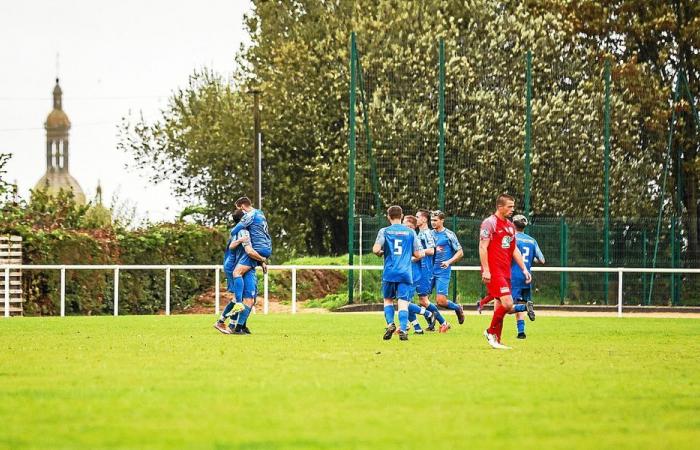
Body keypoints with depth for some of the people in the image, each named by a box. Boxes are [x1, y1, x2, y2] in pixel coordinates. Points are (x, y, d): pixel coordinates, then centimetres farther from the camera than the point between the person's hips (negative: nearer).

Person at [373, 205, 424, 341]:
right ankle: (403, 329, -16)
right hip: (406, 273, 0)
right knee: (403, 302, -1)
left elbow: (376, 249, -11)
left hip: (389, 273, 0)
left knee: (388, 299, 17)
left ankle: (390, 324, -2)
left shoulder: (384, 231, 1)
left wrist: (380, 253, 12)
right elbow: (418, 254, 5)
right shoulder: (410, 232, 6)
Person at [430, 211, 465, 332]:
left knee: (441, 301, -13)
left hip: (443, 272, -5)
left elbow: (460, 252, -2)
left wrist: (449, 262, -14)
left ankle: (458, 308, 18)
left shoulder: (449, 235, -3)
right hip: (430, 271, 5)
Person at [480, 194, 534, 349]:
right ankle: (491, 332, 1)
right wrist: (485, 270, -19)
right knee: (507, 304, -16)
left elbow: (514, 250, 23)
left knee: (500, 305, 7)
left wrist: (524, 269, 15)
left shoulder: (510, 226, 18)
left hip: (505, 272, 8)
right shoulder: (490, 223, -8)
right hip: (493, 271, -8)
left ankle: (495, 339, 12)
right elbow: (483, 247, -12)